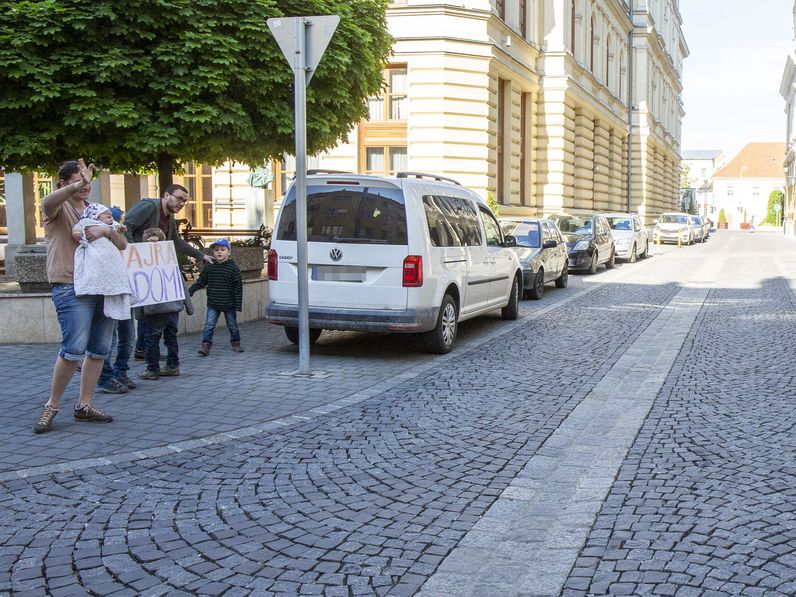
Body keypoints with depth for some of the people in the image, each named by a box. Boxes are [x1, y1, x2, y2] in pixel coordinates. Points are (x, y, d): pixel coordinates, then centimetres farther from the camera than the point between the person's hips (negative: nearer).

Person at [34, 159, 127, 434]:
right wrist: (78, 185, -38)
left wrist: (107, 230, -10)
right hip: (71, 287, -6)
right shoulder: (59, 207, 3)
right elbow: (47, 202, -24)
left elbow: (123, 244, 12)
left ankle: (84, 405, 18)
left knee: (100, 349, 6)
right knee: (74, 349, -14)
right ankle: (51, 407, 1)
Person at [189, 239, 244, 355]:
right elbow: (200, 282, 10)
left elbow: (238, 287, -7)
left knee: (232, 325, 13)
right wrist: (190, 291, -2)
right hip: (213, 304, 2)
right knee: (209, 325, -4)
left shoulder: (233, 268, -8)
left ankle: (235, 342, 29)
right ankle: (206, 345, -2)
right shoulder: (209, 268, 1)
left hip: (229, 304, -2)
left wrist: (238, 304, -10)